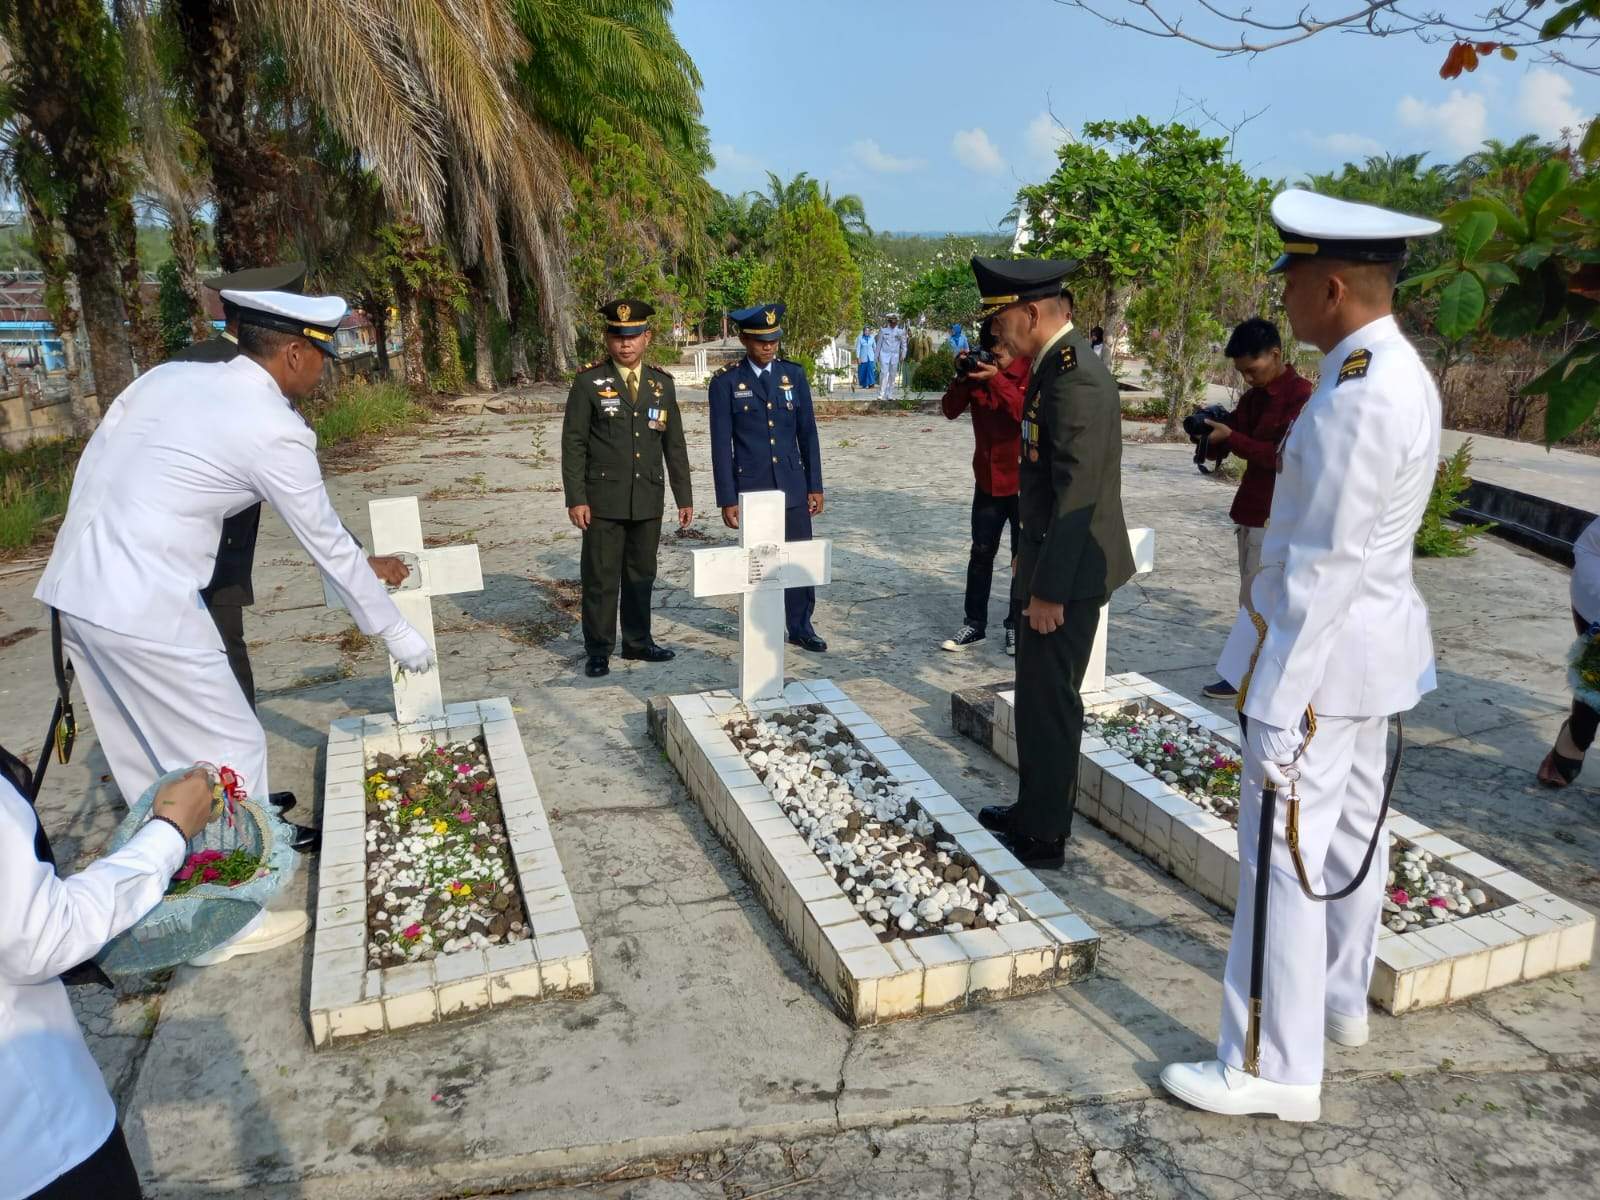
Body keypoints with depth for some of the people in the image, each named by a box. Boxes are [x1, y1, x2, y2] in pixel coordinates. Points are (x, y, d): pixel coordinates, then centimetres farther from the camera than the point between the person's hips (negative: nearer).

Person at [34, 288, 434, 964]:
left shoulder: (168, 376, 9)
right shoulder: (274, 431, -12)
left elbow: (90, 468, 13)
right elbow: (329, 546, -5)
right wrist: (395, 632, 6)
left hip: (73, 590, 8)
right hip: (147, 610, -8)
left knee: (145, 758, 21)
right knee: (227, 754, 6)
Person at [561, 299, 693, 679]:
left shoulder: (662, 384, 8)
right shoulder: (588, 382, -2)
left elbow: (674, 445, 11)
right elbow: (573, 443, -4)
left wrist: (684, 497, 8)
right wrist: (575, 499, -10)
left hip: (648, 499, 4)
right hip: (603, 499, -3)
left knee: (642, 575, 12)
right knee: (601, 577, 1)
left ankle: (638, 641, 26)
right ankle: (598, 651, 12)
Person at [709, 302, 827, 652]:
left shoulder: (794, 374, 5)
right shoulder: (726, 382, -4)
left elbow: (808, 433, 8)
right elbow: (721, 444, -5)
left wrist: (815, 486, 6)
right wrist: (727, 499, -7)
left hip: (793, 487, 3)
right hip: (750, 489, -3)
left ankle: (801, 627, 21)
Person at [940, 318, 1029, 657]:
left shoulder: (1033, 371, -10)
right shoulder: (979, 371, 2)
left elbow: (1028, 413, -24)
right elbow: (951, 411, -2)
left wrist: (997, 380, -30)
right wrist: (961, 377, -17)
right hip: (987, 478, 4)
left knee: (1024, 557, 6)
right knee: (981, 554, 7)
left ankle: (1016, 625, 15)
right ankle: (975, 623, 15)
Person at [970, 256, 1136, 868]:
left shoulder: (1075, 377, -22)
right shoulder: (1055, 365, 9)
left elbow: (1078, 494, -25)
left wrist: (1049, 588, -21)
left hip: (1068, 571, -10)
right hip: (1053, 559, 10)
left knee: (1050, 700, 2)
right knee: (1041, 694, 20)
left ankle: (1044, 836, 17)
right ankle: (1036, 808, 36)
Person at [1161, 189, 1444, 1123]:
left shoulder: (1357, 399, -24)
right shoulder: (1400, 372, 8)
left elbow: (1323, 570, -25)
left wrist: (1280, 708, -21)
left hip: (1327, 651, -10)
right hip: (1372, 641, 10)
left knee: (1285, 852, -1)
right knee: (1352, 828, 21)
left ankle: (1276, 1068, 13)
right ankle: (1343, 1000, 41)